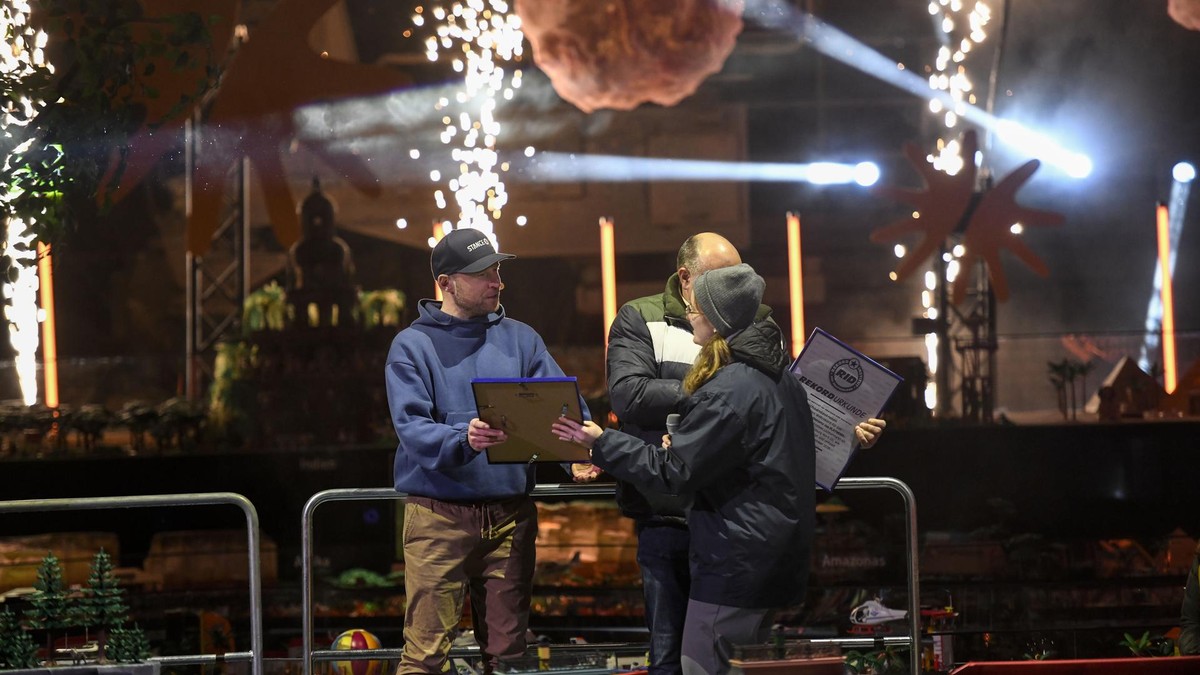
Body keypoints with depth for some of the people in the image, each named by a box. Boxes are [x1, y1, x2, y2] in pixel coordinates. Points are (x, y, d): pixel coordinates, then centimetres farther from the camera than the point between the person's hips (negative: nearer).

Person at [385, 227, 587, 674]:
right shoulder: (413, 346, -1)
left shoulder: (519, 339, 11)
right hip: (439, 514, -4)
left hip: (510, 514, 4)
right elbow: (412, 427, -13)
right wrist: (462, 440, -33)